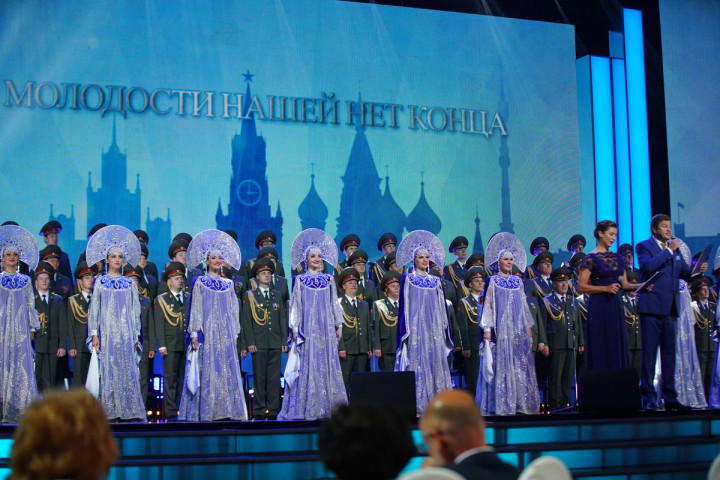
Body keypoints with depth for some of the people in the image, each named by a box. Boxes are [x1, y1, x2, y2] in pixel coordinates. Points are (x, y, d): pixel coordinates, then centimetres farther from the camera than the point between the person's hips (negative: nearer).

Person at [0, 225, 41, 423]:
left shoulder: (25, 281, 10)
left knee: (20, 366, -3)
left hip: (20, 329, 1)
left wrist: (31, 328, 9)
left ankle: (18, 410, -2)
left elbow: (30, 306, 12)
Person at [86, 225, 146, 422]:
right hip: (107, 331, -1)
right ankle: (111, 411, 0)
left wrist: (135, 336, 6)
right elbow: (94, 309, 5)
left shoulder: (130, 283, 9)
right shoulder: (100, 282, 6)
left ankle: (130, 410, -3)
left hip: (126, 333, 1)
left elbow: (135, 311, 10)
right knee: (109, 370, -3)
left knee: (128, 369, -4)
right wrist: (95, 334, -3)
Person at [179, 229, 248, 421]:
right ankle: (207, 411, -6)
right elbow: (195, 309, 0)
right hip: (207, 332, -3)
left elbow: (234, 310, 14)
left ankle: (227, 410, 4)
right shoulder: (200, 283, 3)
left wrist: (235, 333, 10)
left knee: (227, 369, 0)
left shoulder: (228, 284, 12)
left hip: (226, 334, 4)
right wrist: (194, 333, -7)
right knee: (208, 370, -7)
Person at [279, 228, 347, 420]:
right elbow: (296, 305, 3)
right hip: (307, 327, -3)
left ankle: (328, 406, 2)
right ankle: (307, 408, -4)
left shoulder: (328, 280, 11)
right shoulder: (300, 280, 4)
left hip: (326, 327, 3)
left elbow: (334, 303, 14)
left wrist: (339, 324, 8)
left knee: (328, 363, 0)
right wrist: (295, 328, -4)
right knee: (308, 364, -6)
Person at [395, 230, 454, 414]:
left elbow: (442, 307, 16)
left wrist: (444, 329, 11)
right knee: (417, 362, -8)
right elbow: (404, 305, 0)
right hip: (416, 327, -4)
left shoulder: (436, 281, 13)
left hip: (434, 328, 4)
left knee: (436, 361, 0)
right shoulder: (408, 279, 3)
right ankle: (417, 405, -7)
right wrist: (406, 330, -7)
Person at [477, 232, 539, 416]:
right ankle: (502, 404, -6)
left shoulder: (518, 281, 13)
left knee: (521, 364, 2)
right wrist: (487, 328, -10)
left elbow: (524, 305, 17)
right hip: (500, 328, -5)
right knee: (501, 363, -7)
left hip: (519, 328, 5)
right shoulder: (492, 281, 1)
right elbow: (488, 305, -2)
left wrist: (528, 325, 12)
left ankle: (521, 402, 6)